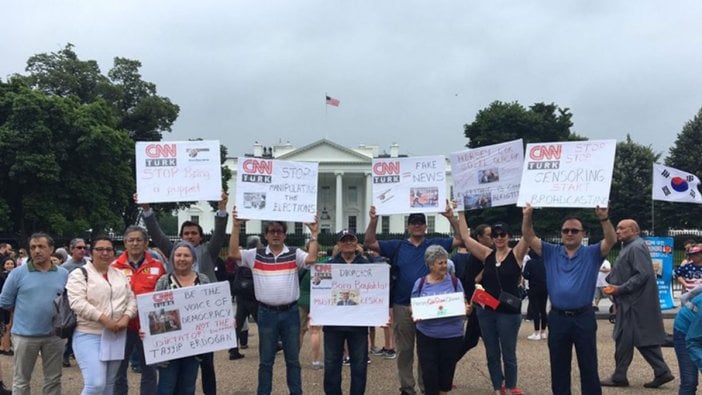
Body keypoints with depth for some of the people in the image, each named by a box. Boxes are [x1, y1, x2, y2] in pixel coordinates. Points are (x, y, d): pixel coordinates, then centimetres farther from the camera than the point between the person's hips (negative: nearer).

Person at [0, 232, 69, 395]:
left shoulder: (63, 274, 2)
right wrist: (26, 310, 7)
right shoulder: (18, 273, -5)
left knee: (53, 379, 12)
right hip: (25, 335, -2)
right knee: (21, 380, 9)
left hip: (54, 335, 2)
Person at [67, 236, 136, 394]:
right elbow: (77, 303, -16)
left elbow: (131, 299, 11)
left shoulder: (120, 275, 13)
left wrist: (126, 318, -10)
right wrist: (104, 319, -20)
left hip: (117, 336, 6)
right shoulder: (80, 274, -4)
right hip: (89, 336, -6)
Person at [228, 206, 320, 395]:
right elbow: (233, 254, -9)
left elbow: (311, 259, -16)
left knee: (293, 359, 10)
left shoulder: (294, 254, 1)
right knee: (266, 360, 9)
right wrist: (236, 227, -15)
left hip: (290, 312, 0)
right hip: (266, 313, 0)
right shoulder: (256, 255, 2)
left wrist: (314, 234, -19)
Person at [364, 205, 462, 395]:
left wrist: (451, 217, -10)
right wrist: (373, 220, -11)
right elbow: (369, 243, 1)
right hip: (402, 306, 1)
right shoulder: (397, 246, 6)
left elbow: (460, 239, 0)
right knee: (404, 349, 8)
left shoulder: (435, 244, 5)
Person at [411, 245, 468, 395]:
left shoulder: (454, 281, -1)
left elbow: (463, 305, 4)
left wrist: (466, 310, -19)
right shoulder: (420, 283, 0)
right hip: (426, 335, 0)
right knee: (429, 373, 1)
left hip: (451, 335, 0)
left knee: (447, 371, 11)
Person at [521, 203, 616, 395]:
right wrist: (527, 216, -15)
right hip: (557, 318, 2)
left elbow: (611, 240, -14)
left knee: (588, 367, 6)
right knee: (558, 367, 12)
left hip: (583, 317, -2)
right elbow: (529, 237, 1)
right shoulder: (551, 253, 7)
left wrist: (604, 219, -30)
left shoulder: (592, 253, 1)